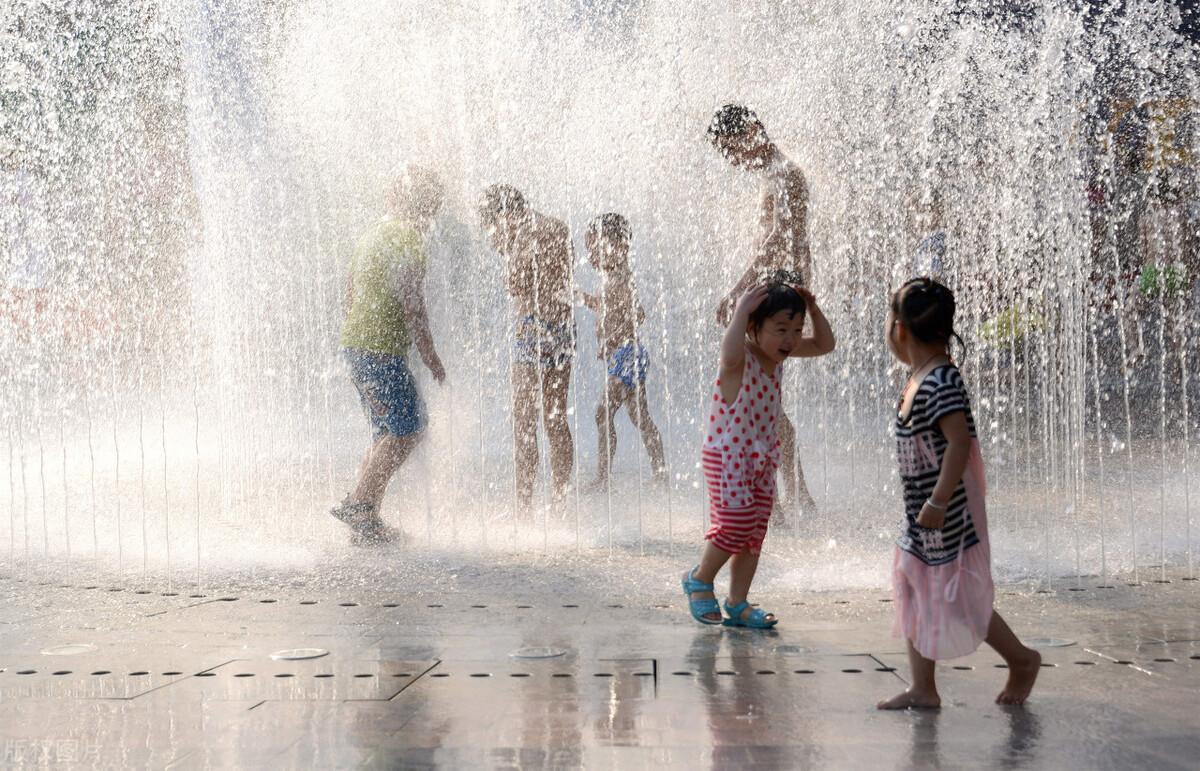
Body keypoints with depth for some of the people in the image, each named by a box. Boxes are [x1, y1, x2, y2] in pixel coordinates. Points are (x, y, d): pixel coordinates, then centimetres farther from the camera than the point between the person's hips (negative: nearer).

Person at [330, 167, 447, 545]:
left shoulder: (373, 233, 18)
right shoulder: (407, 236, -11)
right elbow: (411, 302, -16)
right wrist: (429, 354, -11)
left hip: (354, 342, 10)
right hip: (382, 347, -10)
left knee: (388, 431, 13)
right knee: (405, 431, -4)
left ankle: (367, 520, 12)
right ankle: (358, 503, -8)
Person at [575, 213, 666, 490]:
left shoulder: (620, 279, -16)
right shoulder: (611, 279, 13)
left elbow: (636, 314, -24)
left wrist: (611, 341, -24)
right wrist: (587, 299, 15)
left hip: (626, 353, -10)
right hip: (626, 356, 10)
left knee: (604, 412, -11)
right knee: (640, 417, 13)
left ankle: (603, 476, -10)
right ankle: (660, 471, 19)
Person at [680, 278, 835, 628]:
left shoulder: (778, 351, 1)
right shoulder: (741, 357, -22)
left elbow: (824, 345, 13)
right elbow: (730, 352, -49)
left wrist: (813, 310, -2)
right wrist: (741, 312, -41)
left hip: (763, 458, 8)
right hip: (726, 456, -8)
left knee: (755, 533, 10)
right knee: (736, 525, -13)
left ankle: (737, 604, 20)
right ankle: (700, 580, 13)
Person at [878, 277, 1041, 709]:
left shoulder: (940, 382, -21)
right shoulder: (920, 378, 9)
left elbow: (960, 443, -27)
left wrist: (938, 503, -27)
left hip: (947, 513, -10)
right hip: (921, 513, 10)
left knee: (957, 599, 0)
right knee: (914, 593, 11)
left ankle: (1022, 660, 20)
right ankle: (923, 689, 18)